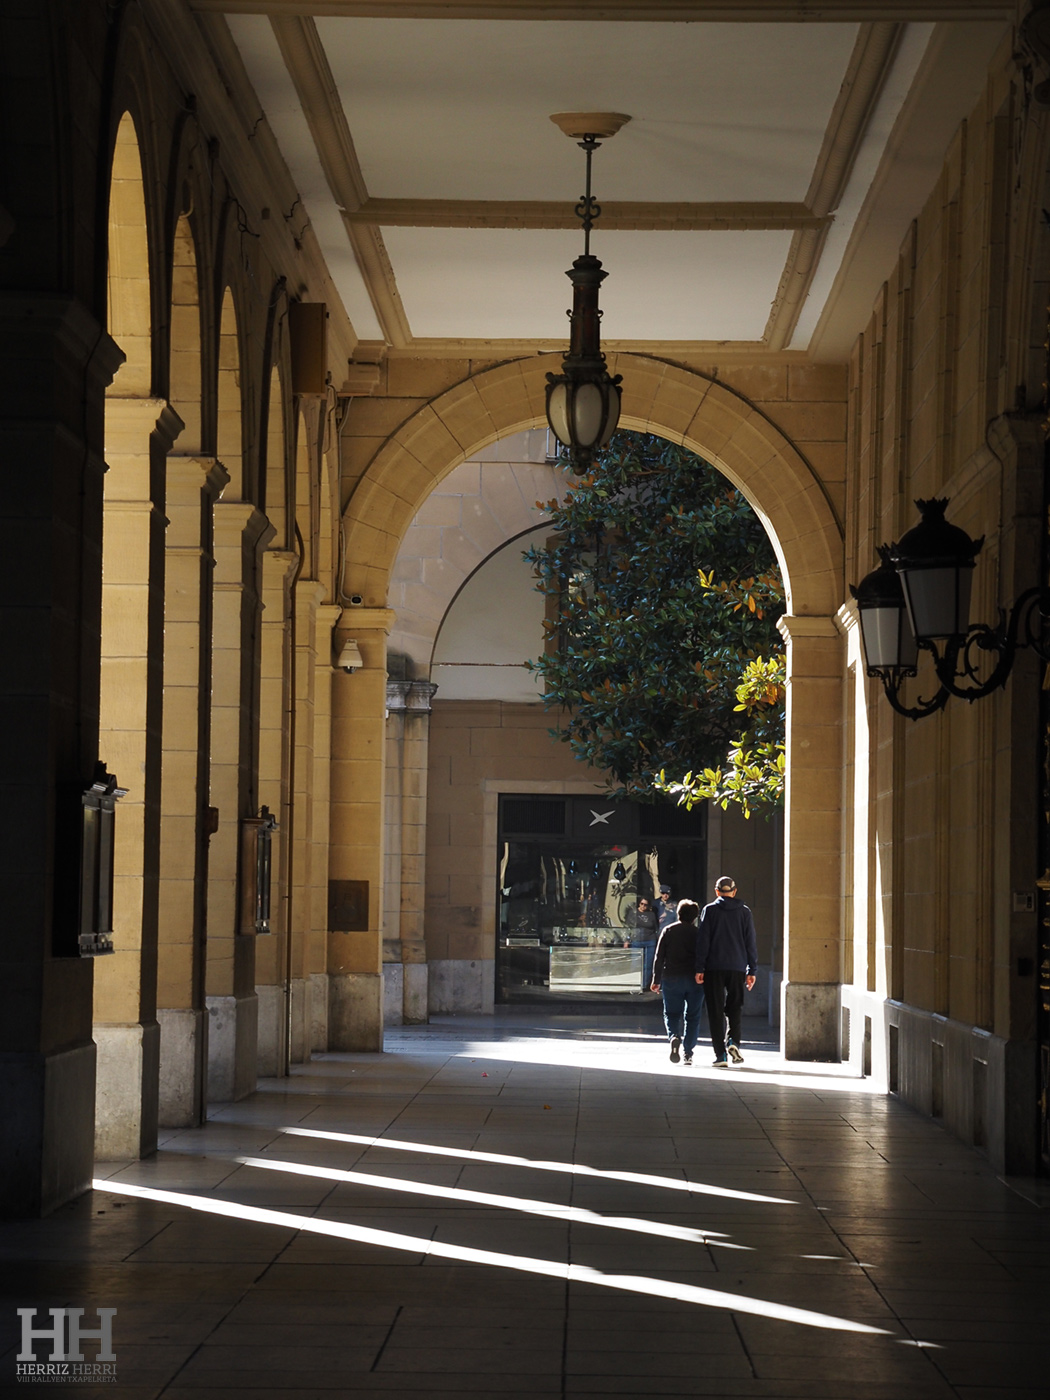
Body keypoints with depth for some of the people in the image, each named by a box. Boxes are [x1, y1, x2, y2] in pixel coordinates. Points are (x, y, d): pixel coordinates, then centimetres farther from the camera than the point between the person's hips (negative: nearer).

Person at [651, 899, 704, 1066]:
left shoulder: (668, 931, 2)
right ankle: (688, 1052, 4)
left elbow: (659, 957, -1)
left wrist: (656, 980, 4)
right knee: (692, 1016, 9)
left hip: (672, 979, 0)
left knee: (671, 1013, 8)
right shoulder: (698, 933, 2)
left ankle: (674, 1037, -22)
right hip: (694, 980, 0)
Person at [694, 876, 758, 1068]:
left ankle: (720, 1055, -3)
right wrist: (752, 970, 11)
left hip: (714, 967, -1)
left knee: (716, 1010, 2)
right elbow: (751, 942, 6)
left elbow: (703, 940, -3)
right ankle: (734, 1041, -8)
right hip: (737, 967, 1)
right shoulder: (744, 912, 6)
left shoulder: (709, 910, 1)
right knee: (734, 1007, 15)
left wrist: (699, 968, -2)